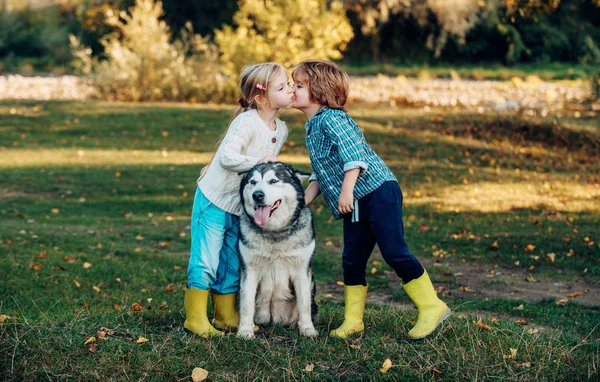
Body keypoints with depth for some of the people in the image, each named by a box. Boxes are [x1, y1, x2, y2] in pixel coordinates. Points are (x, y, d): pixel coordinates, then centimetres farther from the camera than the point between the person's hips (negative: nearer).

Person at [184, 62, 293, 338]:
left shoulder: (282, 129, 3)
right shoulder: (247, 122, -22)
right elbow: (226, 157, -30)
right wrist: (258, 162, -31)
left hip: (241, 206, 8)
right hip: (214, 200, -8)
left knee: (232, 263, 14)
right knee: (206, 260, -5)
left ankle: (226, 316, 26)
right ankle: (195, 318, 5)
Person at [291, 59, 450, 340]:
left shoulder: (331, 118, -10)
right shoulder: (312, 127, 20)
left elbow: (354, 154, -23)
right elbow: (320, 173, 26)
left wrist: (347, 190, -29)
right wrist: (302, 201, 16)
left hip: (378, 192, -10)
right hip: (354, 205, 10)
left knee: (394, 251, -11)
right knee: (352, 261, 8)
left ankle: (431, 306, -2)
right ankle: (353, 321, 16)